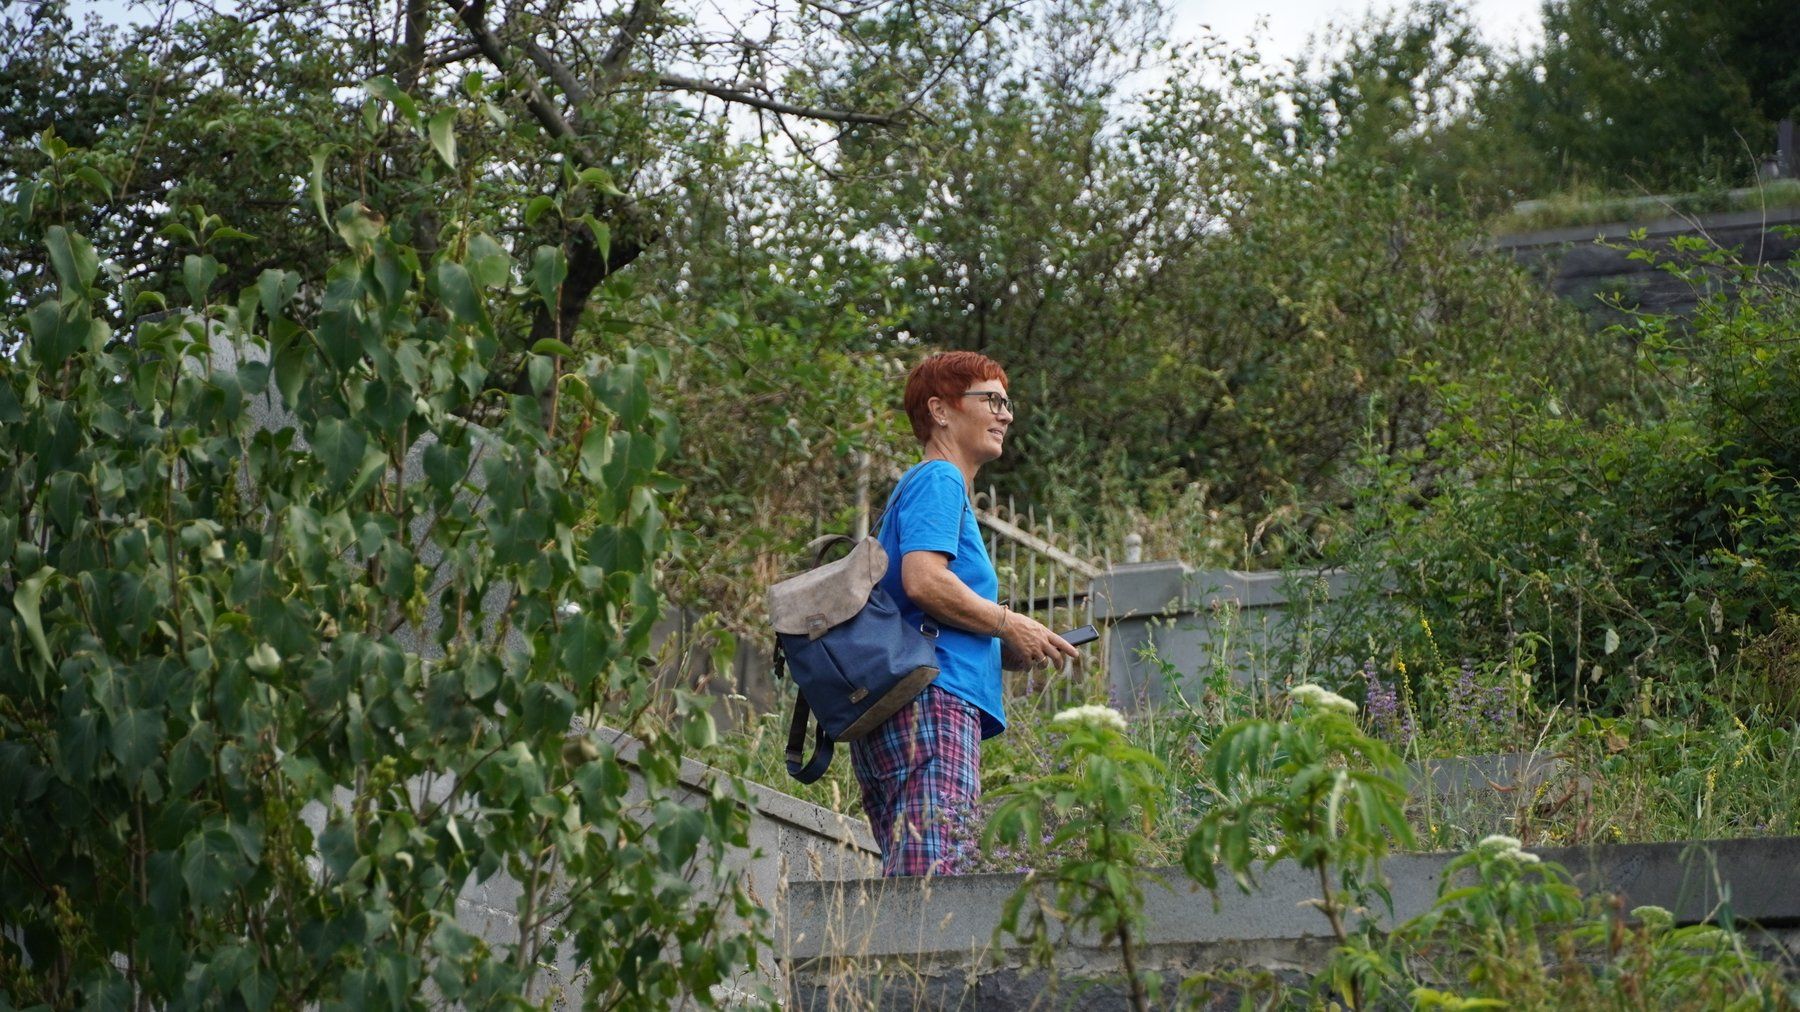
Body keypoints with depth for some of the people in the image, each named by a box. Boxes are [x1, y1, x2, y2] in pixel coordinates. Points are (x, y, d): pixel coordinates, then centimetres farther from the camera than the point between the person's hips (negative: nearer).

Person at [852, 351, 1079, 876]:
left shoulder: (930, 484, 30)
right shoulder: (938, 479, 0)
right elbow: (923, 580, -16)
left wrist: (1008, 651, 17)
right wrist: (1010, 626, -5)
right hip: (931, 700, -10)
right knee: (935, 873, -21)